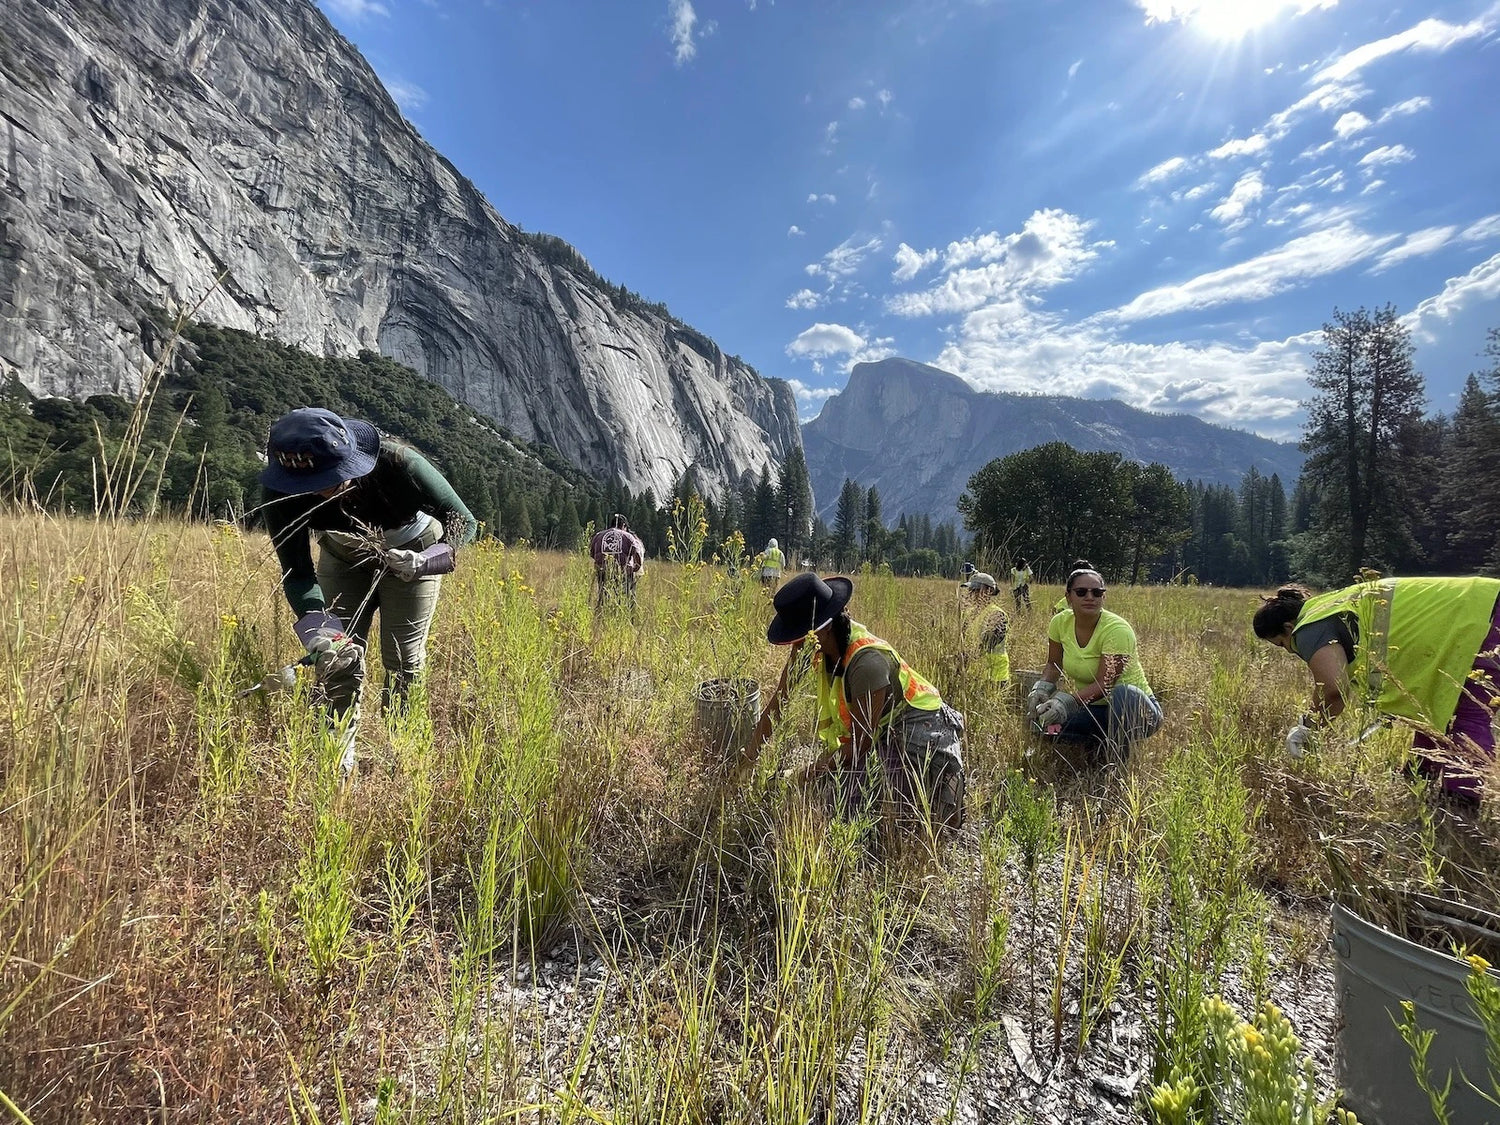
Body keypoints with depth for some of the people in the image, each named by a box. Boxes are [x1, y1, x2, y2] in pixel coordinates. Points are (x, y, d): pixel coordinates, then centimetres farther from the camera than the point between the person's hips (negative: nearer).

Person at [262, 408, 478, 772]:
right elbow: (297, 573, -24)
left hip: (412, 556, -2)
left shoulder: (398, 462, -38)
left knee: (403, 664, -2)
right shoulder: (283, 492, -29)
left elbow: (463, 521, -26)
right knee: (339, 661, -2)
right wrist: (321, 636, -40)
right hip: (343, 560, 3)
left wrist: (425, 561, -44)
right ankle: (338, 764, 12)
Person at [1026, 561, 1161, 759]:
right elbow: (1054, 665, 7)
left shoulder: (1117, 629, -23)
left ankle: (1119, 761, -16)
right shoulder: (1060, 622, -6)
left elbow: (1104, 684, -27)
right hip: (1091, 709, 5)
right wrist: (1042, 687, -14)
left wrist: (1067, 701, -42)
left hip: (1136, 708, -5)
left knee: (1123, 692, -39)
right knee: (1044, 719, -20)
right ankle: (1105, 742, 5)